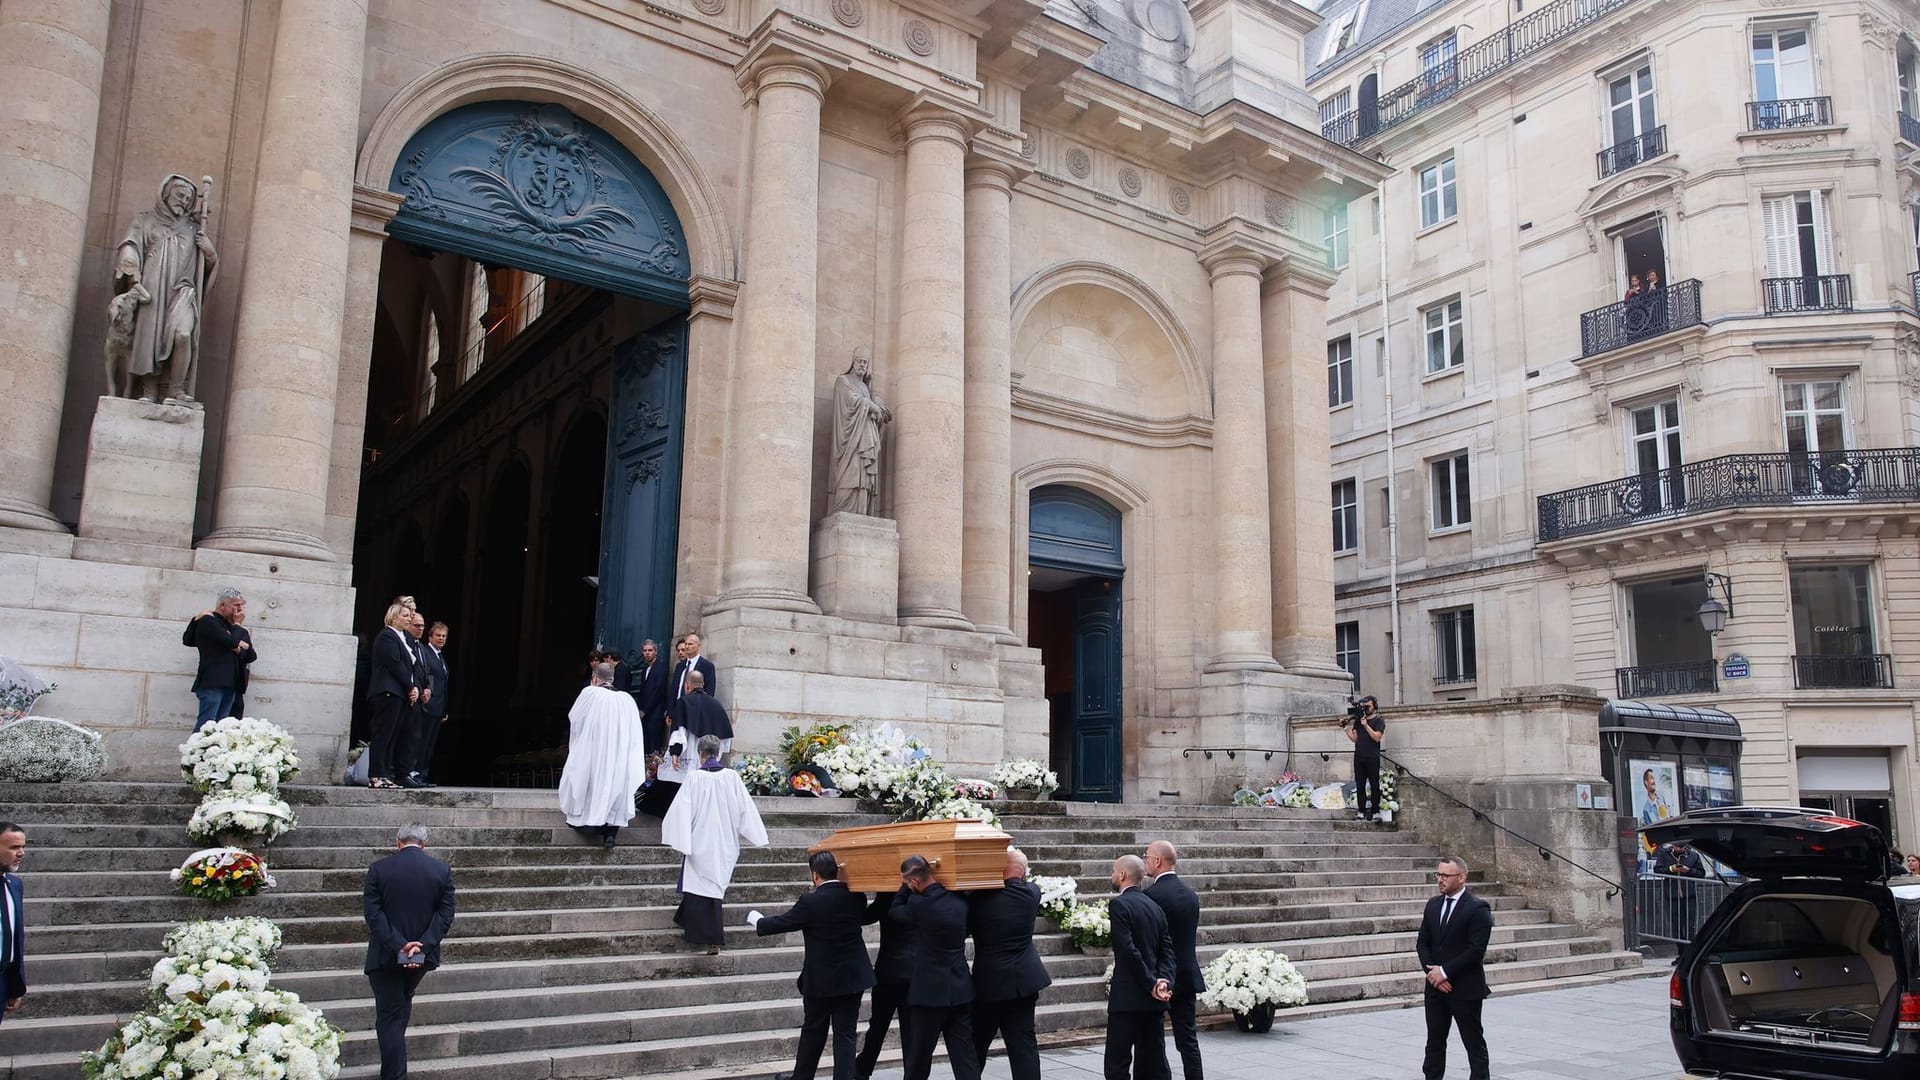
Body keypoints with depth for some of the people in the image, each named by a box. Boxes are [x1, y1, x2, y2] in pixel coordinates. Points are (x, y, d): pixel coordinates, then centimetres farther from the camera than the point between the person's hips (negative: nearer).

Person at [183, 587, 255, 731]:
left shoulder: (227, 625, 20)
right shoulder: (208, 621, -2)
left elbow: (251, 656, 12)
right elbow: (232, 642, -16)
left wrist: (239, 649, -7)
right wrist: (237, 624, 0)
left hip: (228, 684, 8)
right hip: (212, 682, -8)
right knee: (206, 725, -12)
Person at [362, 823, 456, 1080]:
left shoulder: (378, 869, -8)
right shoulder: (442, 871, -3)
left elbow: (372, 913, -14)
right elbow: (446, 914, -8)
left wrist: (398, 945, -16)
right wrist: (421, 944, -13)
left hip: (386, 954, -3)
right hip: (422, 954, 3)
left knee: (389, 1015, 4)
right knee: (403, 1001, 26)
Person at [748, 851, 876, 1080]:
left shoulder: (811, 902, -17)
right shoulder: (855, 897, -3)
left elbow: (780, 923, -7)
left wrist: (756, 920, 13)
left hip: (821, 980, -3)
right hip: (852, 977, 3)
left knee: (813, 1032, 16)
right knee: (845, 1033, 6)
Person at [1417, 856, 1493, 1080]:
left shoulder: (1478, 908, -11)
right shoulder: (1433, 904, 9)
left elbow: (1476, 950, -17)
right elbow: (1422, 942, 9)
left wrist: (1445, 971, -16)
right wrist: (1432, 972, -6)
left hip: (1465, 988, -6)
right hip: (1436, 986, 6)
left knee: (1474, 1043, 4)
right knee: (1434, 1042, 11)